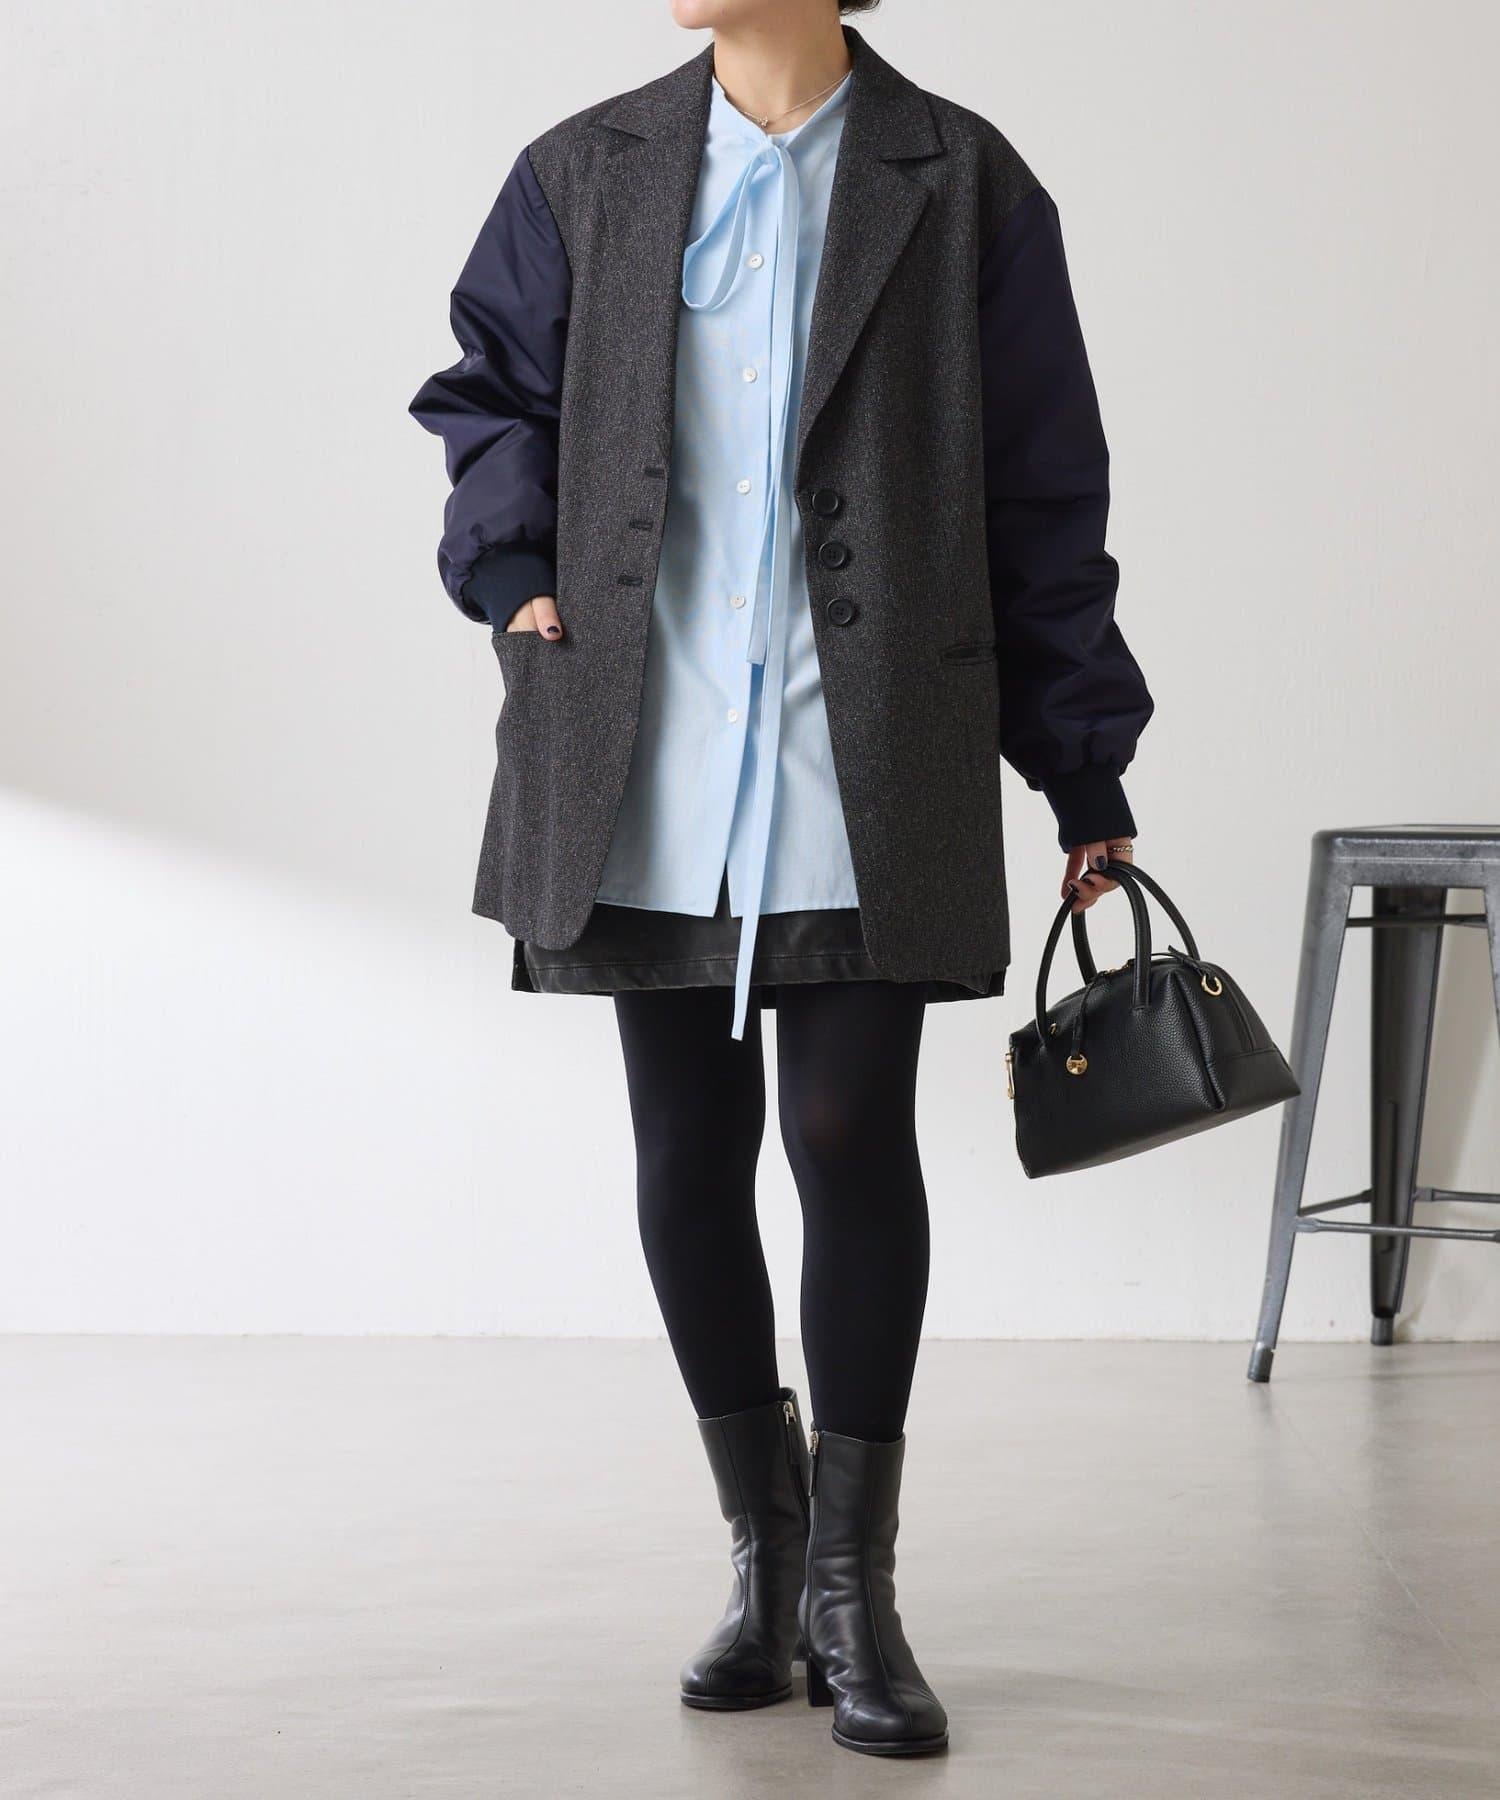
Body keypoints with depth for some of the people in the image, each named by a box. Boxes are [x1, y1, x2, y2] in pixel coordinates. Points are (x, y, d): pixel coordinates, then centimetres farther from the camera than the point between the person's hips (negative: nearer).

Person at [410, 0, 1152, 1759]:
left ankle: (853, 1593, 4)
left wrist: (1083, 762, 6)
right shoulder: (582, 175, 10)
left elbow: (1042, 493, 5)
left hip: (866, 771, -3)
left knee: (850, 1135, -9)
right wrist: (512, 569, 3)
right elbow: (490, 387, 23)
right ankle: (763, 1557, 22)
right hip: (650, 772, 3)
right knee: (690, 1156, 7)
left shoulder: (959, 185, 3)